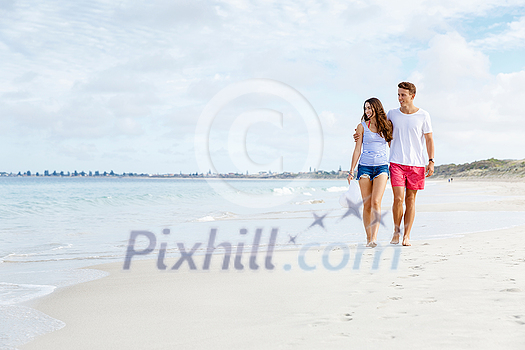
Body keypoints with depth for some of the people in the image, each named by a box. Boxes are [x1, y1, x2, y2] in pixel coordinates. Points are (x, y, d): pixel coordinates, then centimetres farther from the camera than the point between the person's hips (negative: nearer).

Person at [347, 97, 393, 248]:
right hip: (365, 166, 0)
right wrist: (351, 170, 0)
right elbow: (357, 149, 5)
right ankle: (368, 238, 10)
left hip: (382, 166, 0)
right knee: (367, 205, 0)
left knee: (376, 202, -16)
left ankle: (374, 237, -22)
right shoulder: (362, 126, 5)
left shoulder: (387, 125, 8)